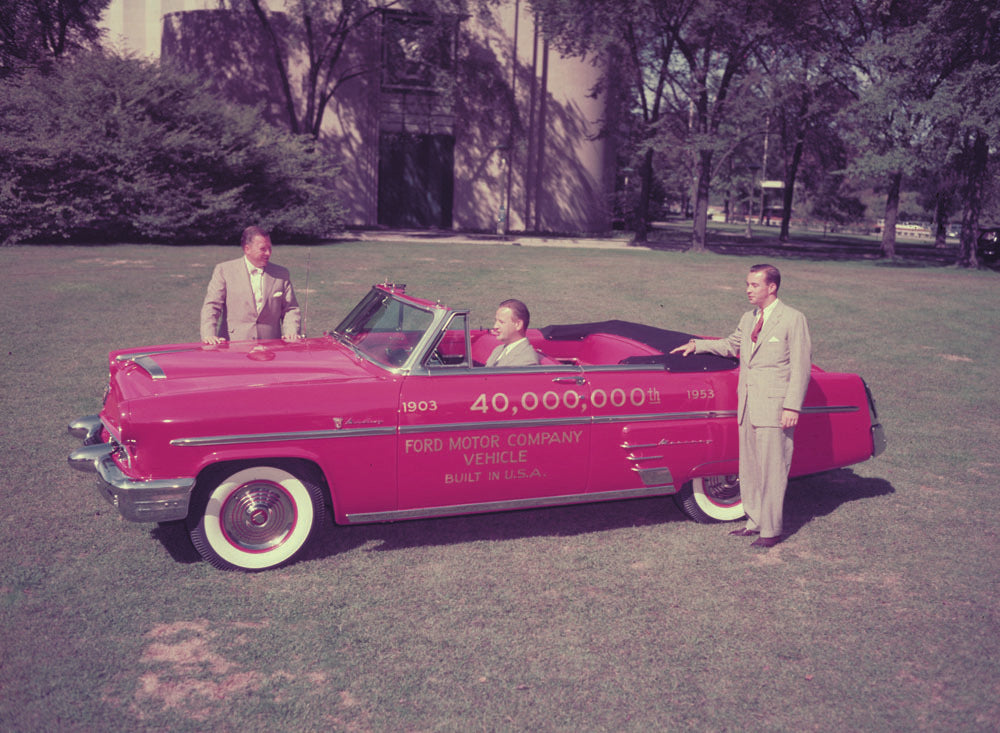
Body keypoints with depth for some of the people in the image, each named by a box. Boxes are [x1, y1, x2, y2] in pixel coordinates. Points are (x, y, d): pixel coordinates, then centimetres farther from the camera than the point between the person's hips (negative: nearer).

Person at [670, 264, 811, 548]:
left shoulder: (793, 320, -7)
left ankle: (771, 530, 7)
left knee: (771, 471, -2)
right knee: (749, 469, 13)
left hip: (774, 407, -7)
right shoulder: (748, 319, 13)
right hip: (747, 405, 7)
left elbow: (801, 367, -9)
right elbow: (731, 345, 30)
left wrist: (792, 406, -14)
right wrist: (697, 345, 18)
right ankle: (754, 522, 24)